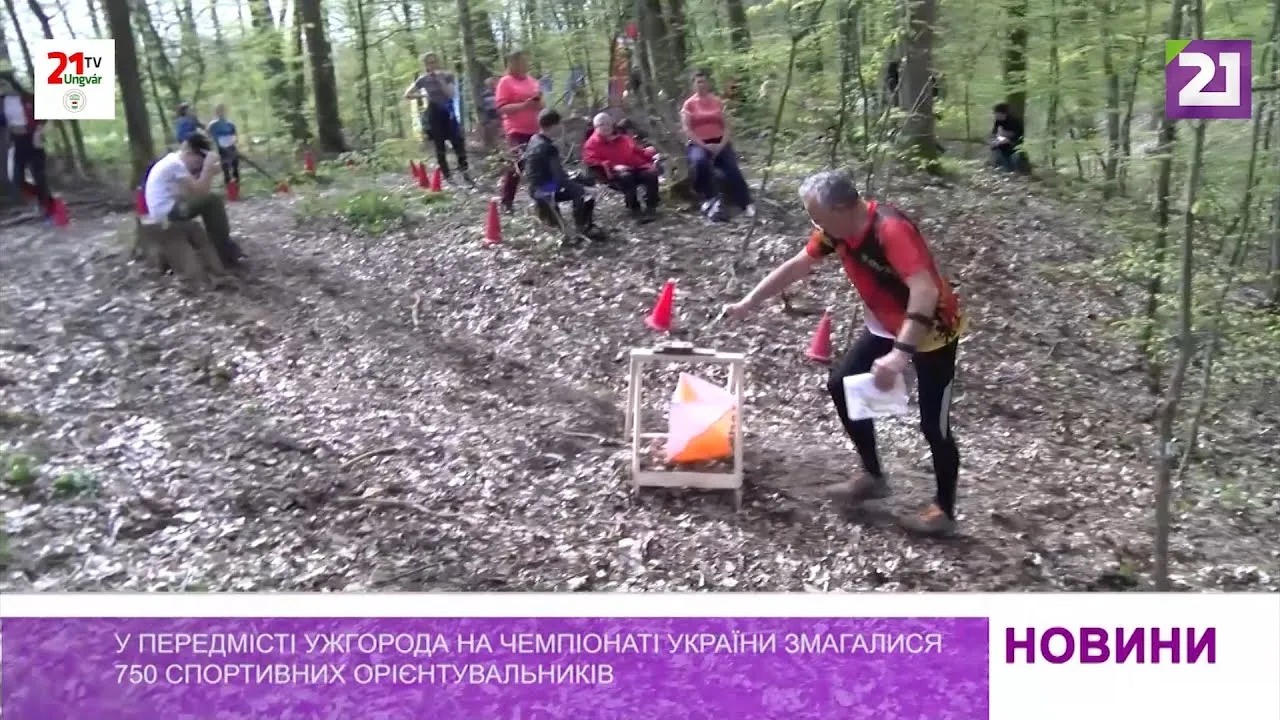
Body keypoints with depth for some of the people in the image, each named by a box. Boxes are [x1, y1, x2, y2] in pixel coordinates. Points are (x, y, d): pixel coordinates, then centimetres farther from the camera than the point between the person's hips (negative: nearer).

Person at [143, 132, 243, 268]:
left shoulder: (175, 161, 14)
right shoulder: (175, 164, -16)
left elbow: (195, 190, 10)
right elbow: (199, 191, -21)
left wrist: (209, 171, -1)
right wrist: (208, 167, -16)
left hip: (171, 209, 10)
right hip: (167, 212, -10)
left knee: (212, 201, 11)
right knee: (213, 201, -16)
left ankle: (227, 248, 12)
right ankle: (226, 254, -11)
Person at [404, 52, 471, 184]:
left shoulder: (447, 76, -1)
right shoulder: (423, 79, -1)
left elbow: (451, 94, -15)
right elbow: (407, 95, 4)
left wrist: (440, 80, -17)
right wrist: (423, 95, -5)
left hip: (448, 114, 0)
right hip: (434, 115, 0)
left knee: (458, 143, -7)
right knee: (440, 147, 2)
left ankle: (464, 172, 5)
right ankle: (448, 177, 9)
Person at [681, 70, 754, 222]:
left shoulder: (718, 102, 12)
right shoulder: (689, 104, 5)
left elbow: (726, 126, 9)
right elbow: (687, 129, -5)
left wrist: (722, 144, -10)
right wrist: (705, 146, -15)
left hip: (719, 143, 2)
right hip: (699, 144, -2)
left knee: (732, 168, -23)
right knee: (700, 161, -36)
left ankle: (747, 204, -25)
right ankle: (710, 201, -26)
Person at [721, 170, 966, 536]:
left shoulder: (891, 229, -33)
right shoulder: (837, 229, -7)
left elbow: (925, 290, -43)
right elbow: (796, 266, 6)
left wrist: (900, 354, -50)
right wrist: (748, 304, 8)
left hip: (933, 330, -8)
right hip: (887, 326, 8)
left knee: (933, 424, -2)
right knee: (841, 386, 8)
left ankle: (944, 511, 17)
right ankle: (873, 476, 22)